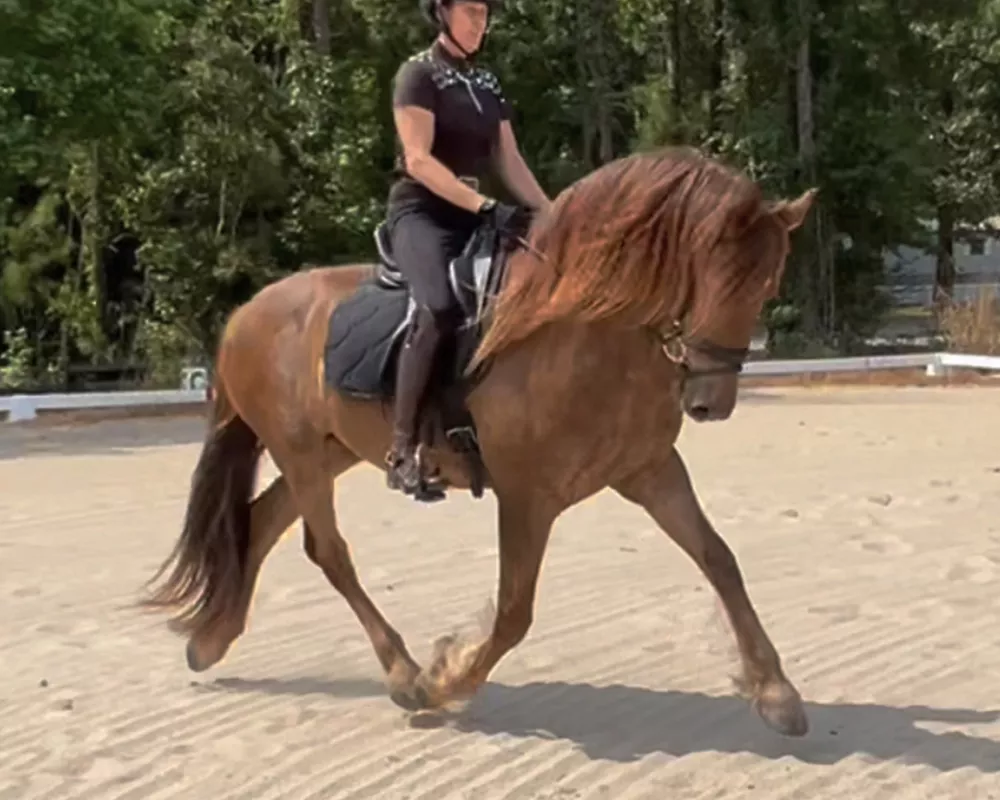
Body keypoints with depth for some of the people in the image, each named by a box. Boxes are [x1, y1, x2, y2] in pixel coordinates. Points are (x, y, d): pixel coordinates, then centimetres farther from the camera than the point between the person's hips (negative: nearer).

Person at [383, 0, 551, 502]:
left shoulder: (487, 83, 17)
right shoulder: (418, 74, -5)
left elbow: (510, 162, 16)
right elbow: (418, 160, -17)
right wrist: (487, 208, -26)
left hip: (473, 215, 8)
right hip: (421, 212, -8)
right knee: (440, 305, -35)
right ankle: (402, 451, -31)